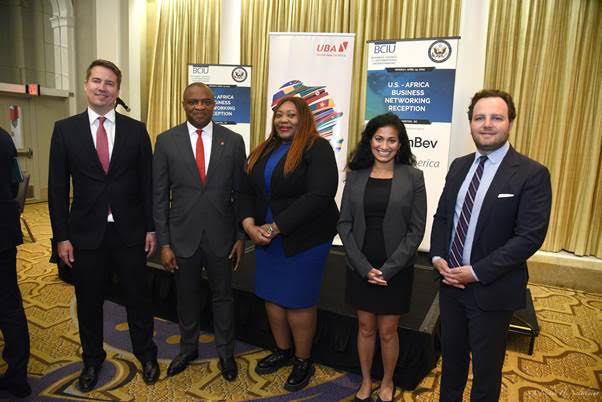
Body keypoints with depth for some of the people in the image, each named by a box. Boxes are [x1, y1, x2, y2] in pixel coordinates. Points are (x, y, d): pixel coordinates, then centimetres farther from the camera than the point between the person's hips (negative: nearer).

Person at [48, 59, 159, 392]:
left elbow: (147, 183, 1)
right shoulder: (65, 129, 0)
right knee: (88, 302, 15)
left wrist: (150, 228, -1)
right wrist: (61, 236, -3)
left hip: (130, 232, 0)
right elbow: (57, 187, 0)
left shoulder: (136, 129, 0)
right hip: (86, 233, 1)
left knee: (138, 298, 12)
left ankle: (146, 355, 34)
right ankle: (92, 359, 39)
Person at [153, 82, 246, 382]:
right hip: (183, 236, 0)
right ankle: (188, 348, 42)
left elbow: (240, 192, 1)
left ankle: (225, 352, 36)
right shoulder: (166, 141, -3)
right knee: (187, 296, 18)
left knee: (223, 295, 15)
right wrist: (164, 243, -4)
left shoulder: (233, 141, -2)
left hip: (221, 236, 0)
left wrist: (241, 236, 0)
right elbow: (159, 196, -2)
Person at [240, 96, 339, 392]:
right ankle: (282, 351, 36)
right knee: (272, 296, 14)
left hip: (304, 239, -6)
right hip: (266, 238, 6)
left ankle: (303, 361, 27)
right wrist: (250, 224, -10)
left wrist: (274, 227, -20)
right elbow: (248, 192, 9)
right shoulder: (263, 151, 11)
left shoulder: (318, 149, -10)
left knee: (298, 300, 4)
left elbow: (318, 197, -22)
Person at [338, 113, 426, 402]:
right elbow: (344, 224, 0)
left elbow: (416, 229, -7)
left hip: (396, 270, -2)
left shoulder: (413, 177, -5)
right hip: (360, 268, 2)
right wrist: (364, 267, -9)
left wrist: (387, 269, -13)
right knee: (365, 327, 15)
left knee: (387, 331, 12)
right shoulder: (355, 176, 0)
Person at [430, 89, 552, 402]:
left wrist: (476, 272, -20)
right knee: (452, 355, 23)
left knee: (486, 366, 15)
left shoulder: (532, 174, -13)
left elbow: (530, 236, -18)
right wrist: (438, 258, -6)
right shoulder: (459, 166, 5)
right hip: (450, 282, 5)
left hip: (492, 289, -5)